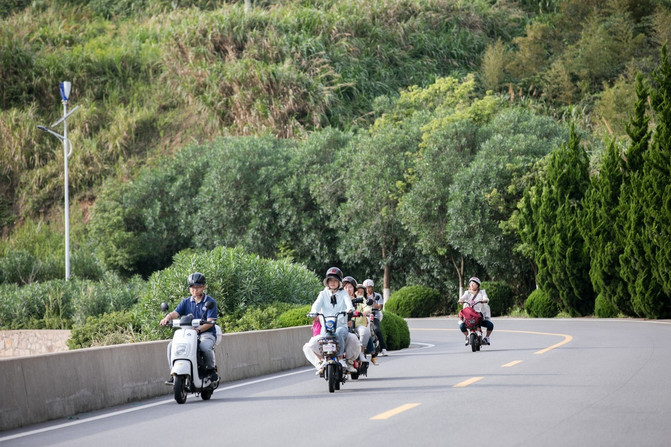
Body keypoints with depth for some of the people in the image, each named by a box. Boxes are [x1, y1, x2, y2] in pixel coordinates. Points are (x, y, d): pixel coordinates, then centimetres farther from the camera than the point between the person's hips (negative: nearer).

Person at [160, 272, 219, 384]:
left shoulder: (210, 302, 0)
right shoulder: (186, 302, 12)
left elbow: (210, 322, -11)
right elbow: (175, 313, -3)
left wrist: (198, 329, -29)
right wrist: (167, 318, -27)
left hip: (206, 333, -4)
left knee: (205, 347, -37)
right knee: (172, 345, -20)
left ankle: (211, 369, -10)